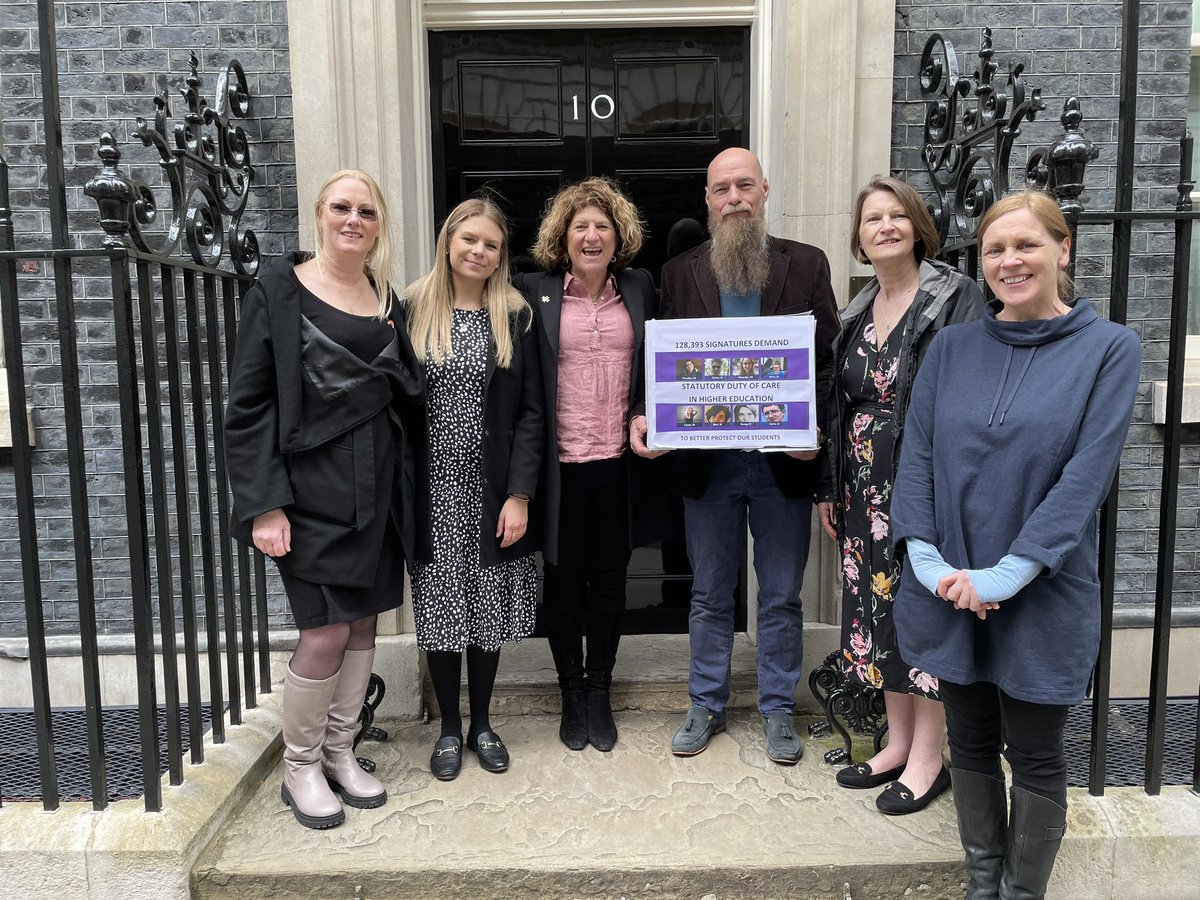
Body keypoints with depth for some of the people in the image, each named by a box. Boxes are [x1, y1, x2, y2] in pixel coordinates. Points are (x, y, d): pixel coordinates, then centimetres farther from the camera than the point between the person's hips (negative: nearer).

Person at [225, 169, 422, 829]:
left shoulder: (385, 299, 12)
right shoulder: (279, 291, -4)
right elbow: (248, 404, -9)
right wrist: (264, 505, -15)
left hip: (376, 484, 6)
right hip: (311, 483, -5)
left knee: (362, 622, 11)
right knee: (326, 632, -5)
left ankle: (340, 754, 28)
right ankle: (300, 767, 18)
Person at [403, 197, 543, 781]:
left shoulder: (515, 317, 2)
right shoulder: (412, 310, 2)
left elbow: (530, 412, -2)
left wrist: (519, 494, -9)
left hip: (492, 491, 0)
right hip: (432, 491, 0)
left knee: (489, 607, 9)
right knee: (439, 607, 7)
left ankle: (481, 722, 29)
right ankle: (449, 727, 26)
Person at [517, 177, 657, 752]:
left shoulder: (639, 290, 7)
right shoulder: (535, 293, -1)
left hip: (618, 463, 2)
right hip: (561, 464, -2)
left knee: (609, 579, 12)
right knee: (563, 581, 9)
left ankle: (599, 692, 29)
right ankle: (571, 693, 28)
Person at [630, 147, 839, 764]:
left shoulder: (806, 265, 3)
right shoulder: (680, 273, 5)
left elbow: (830, 360, 0)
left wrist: (815, 427, -16)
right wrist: (646, 417, -13)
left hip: (784, 460, -1)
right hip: (706, 461, 1)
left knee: (781, 596, 11)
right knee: (709, 595, 14)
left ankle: (778, 710, 29)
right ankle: (706, 706, 30)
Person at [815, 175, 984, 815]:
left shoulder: (956, 298, -8)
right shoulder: (856, 314, 12)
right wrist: (829, 488, 12)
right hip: (865, 490, 6)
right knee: (877, 611, 13)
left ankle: (928, 758, 20)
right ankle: (899, 743, 29)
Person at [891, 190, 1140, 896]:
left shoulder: (1110, 348, -4)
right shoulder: (952, 348, 5)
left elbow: (1086, 474, -13)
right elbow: (917, 455, 0)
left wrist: (1005, 575, -20)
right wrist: (926, 558, -13)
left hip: (1042, 599, -3)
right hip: (951, 593, 3)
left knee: (1035, 755, 12)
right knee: (972, 744, 16)